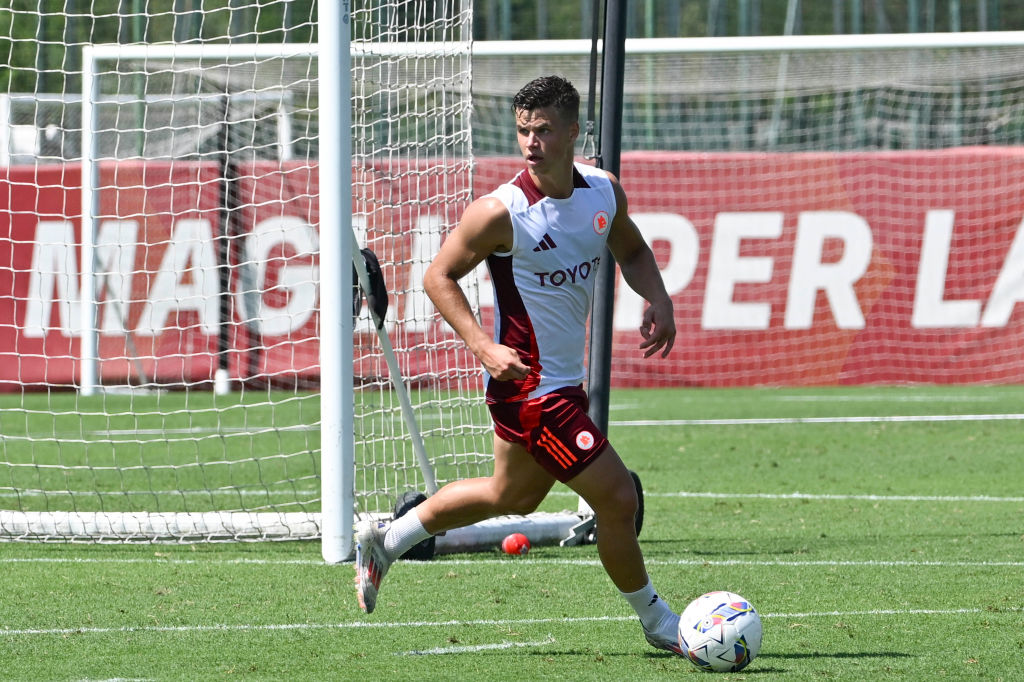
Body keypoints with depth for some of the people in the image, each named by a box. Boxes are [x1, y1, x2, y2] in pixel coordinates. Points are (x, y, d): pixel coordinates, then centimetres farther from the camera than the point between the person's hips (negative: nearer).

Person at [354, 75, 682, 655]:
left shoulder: (604, 192, -2)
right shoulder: (501, 212, -21)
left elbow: (631, 250, 18)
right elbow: (439, 277, -11)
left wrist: (658, 301, -2)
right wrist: (485, 347, -23)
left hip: (566, 380, 9)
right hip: (530, 385, -9)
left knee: (514, 496, 27)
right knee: (618, 499, -7)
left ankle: (386, 542, 42)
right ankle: (656, 621, 13)